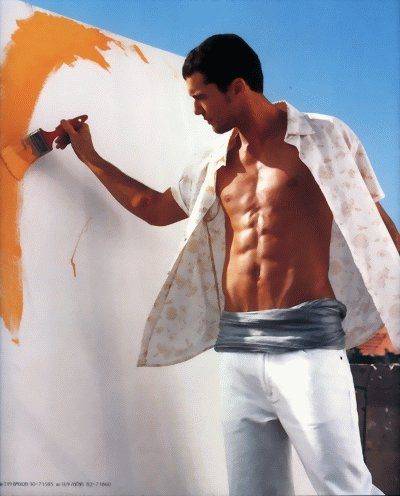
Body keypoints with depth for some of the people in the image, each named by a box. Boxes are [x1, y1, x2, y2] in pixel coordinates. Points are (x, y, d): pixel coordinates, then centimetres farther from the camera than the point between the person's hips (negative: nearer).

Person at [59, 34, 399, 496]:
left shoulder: (324, 137, 2)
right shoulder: (217, 167, 17)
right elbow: (152, 206, 31)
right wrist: (90, 157, 33)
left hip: (305, 339, -5)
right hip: (236, 346, 6)